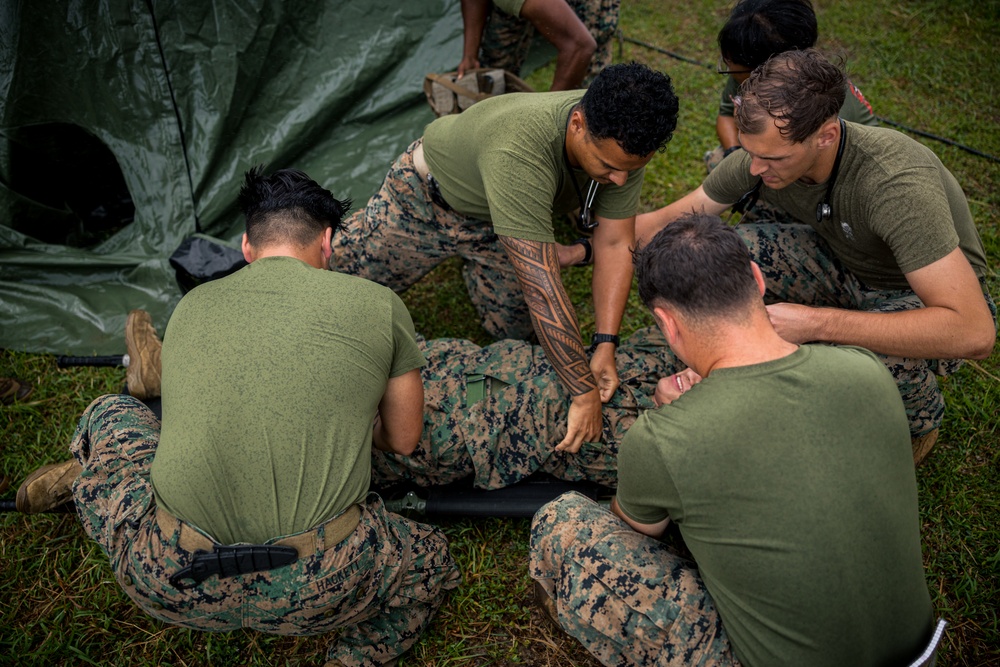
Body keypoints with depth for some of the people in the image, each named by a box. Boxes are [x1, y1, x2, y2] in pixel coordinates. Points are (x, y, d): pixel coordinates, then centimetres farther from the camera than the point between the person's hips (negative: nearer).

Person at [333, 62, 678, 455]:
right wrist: (585, 393, -46)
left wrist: (606, 346, -32)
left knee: (515, 328, 7)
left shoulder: (621, 142, -29)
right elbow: (541, 288, -50)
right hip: (429, 197, -4)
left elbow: (615, 245, -22)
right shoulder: (518, 152, -49)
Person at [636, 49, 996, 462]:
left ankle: (920, 423, -1)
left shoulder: (896, 183, -37)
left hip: (924, 298, -4)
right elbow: (663, 223, -5)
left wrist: (816, 322, -43)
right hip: (844, 266, 5)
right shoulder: (760, 155, -20)